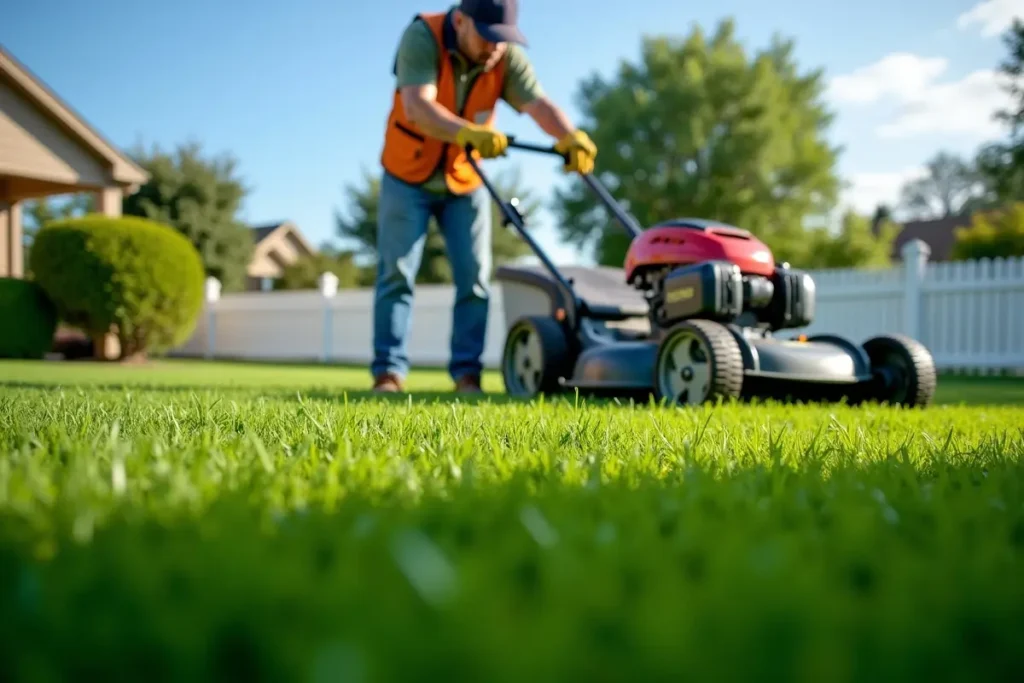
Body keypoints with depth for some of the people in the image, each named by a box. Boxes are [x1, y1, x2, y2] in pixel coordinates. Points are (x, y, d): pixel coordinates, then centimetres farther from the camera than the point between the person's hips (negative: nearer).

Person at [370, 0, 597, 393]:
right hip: (408, 177, -2)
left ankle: (467, 373, 2)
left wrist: (570, 137, -49)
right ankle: (388, 372, -1)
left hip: (466, 182, 3)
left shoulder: (508, 57, -14)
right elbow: (417, 106, -37)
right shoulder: (421, 37, -23)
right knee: (397, 273, -5)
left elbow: (538, 103, -28)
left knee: (474, 277, -4)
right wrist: (468, 133, -55)